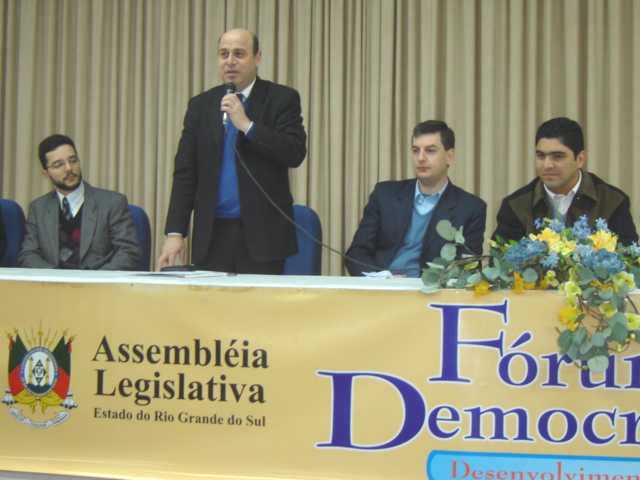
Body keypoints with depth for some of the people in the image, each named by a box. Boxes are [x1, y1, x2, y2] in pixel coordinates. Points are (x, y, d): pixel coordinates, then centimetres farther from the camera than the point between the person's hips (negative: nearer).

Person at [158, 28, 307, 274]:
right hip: (213, 235, 3)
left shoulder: (281, 99, 2)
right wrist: (175, 232, 0)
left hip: (262, 235, -2)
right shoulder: (201, 104, 10)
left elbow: (295, 153, -10)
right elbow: (185, 173, 7)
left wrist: (246, 124, -17)